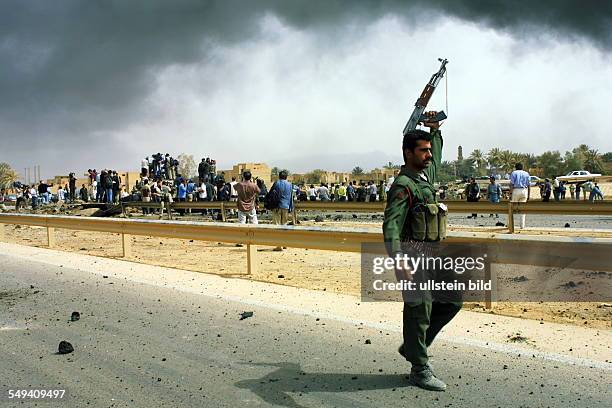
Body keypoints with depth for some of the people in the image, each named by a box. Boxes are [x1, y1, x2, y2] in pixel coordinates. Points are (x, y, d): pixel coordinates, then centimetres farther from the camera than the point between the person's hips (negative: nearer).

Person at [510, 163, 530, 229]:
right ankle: (522, 225, 3)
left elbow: (512, 184, -6)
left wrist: (510, 194, -8)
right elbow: (528, 185, 8)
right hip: (524, 191, 3)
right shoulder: (526, 174, 14)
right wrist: (528, 195, 10)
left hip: (516, 191, -3)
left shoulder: (513, 173, 4)